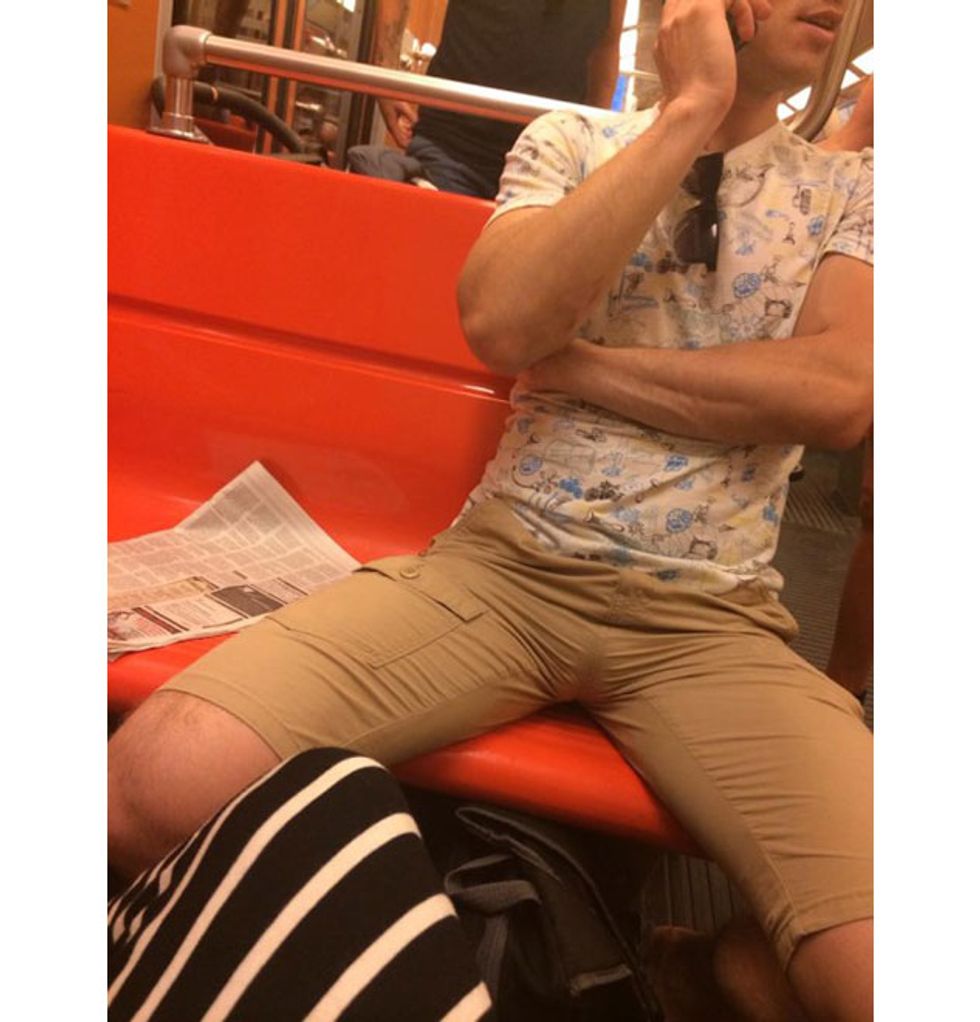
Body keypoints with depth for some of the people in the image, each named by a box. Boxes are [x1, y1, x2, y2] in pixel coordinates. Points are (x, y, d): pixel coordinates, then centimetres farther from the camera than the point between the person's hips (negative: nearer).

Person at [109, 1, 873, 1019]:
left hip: (709, 617, 1)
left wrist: (580, 363, -6)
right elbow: (500, 325, -12)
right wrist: (688, 108, -6)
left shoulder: (851, 188, 13)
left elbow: (840, 396, -6)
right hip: (499, 565, 0)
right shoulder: (570, 140, 10)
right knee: (159, 778, -22)